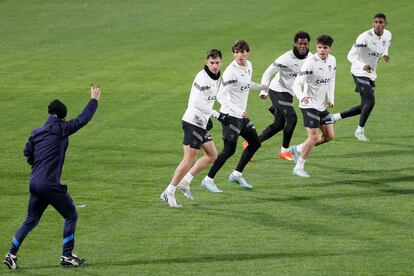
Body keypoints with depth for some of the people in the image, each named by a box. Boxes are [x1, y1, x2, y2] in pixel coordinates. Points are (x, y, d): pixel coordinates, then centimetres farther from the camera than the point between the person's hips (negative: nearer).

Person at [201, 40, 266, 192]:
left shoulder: (248, 65, 5)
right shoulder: (231, 71, -22)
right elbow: (221, 96, -28)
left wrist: (261, 87, 42)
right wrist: (238, 111, -35)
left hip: (241, 115, 9)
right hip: (230, 116, -9)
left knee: (255, 143, 14)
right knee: (229, 149, -10)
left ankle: (236, 175, 23)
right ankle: (208, 180, -2)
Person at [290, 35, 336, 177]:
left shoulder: (332, 60, 2)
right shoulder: (310, 63, -20)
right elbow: (297, 83, -25)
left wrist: (331, 98, 11)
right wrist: (301, 96, -44)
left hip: (322, 105, 8)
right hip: (309, 105, -8)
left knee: (329, 135, 8)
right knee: (314, 136, -14)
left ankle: (298, 149, 23)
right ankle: (299, 168, -1)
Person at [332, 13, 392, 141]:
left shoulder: (387, 35, -1)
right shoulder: (365, 37, -22)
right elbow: (351, 55, -22)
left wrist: (385, 54, -1)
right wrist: (363, 66, -40)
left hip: (371, 75, 8)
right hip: (360, 73, -8)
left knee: (365, 107, 10)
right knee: (370, 101, -20)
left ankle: (335, 117, 25)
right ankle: (360, 131, -2)